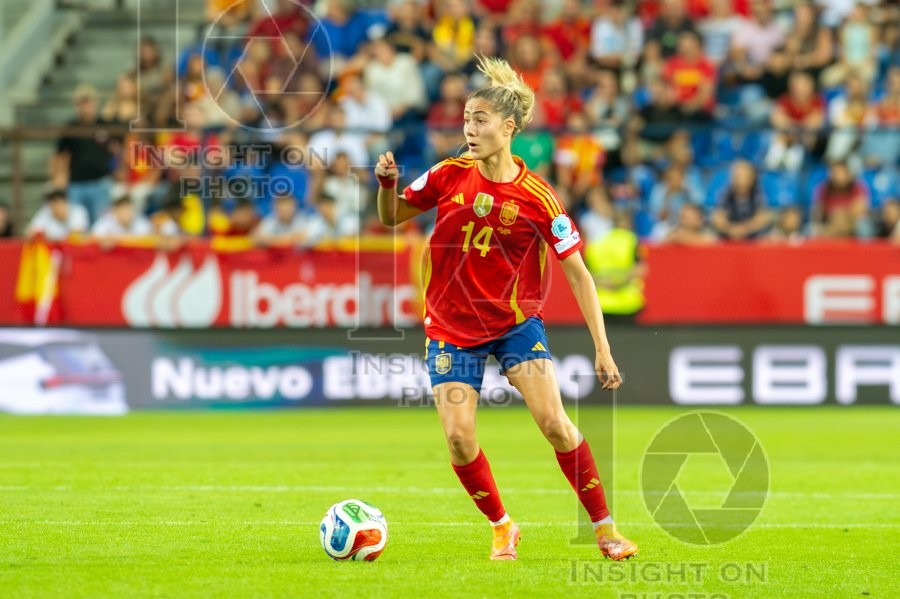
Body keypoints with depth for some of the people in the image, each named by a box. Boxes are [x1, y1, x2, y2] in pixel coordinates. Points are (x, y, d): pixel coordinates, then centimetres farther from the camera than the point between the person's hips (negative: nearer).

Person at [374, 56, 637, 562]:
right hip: (452, 326, 2)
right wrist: (388, 184, -14)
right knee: (459, 438, -10)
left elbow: (578, 274, -9)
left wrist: (602, 348, -13)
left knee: (554, 422, -14)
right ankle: (502, 527, 13)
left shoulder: (537, 197, -12)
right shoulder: (449, 176, -5)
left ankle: (605, 528, 0)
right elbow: (392, 219, 9)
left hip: (517, 321, -2)